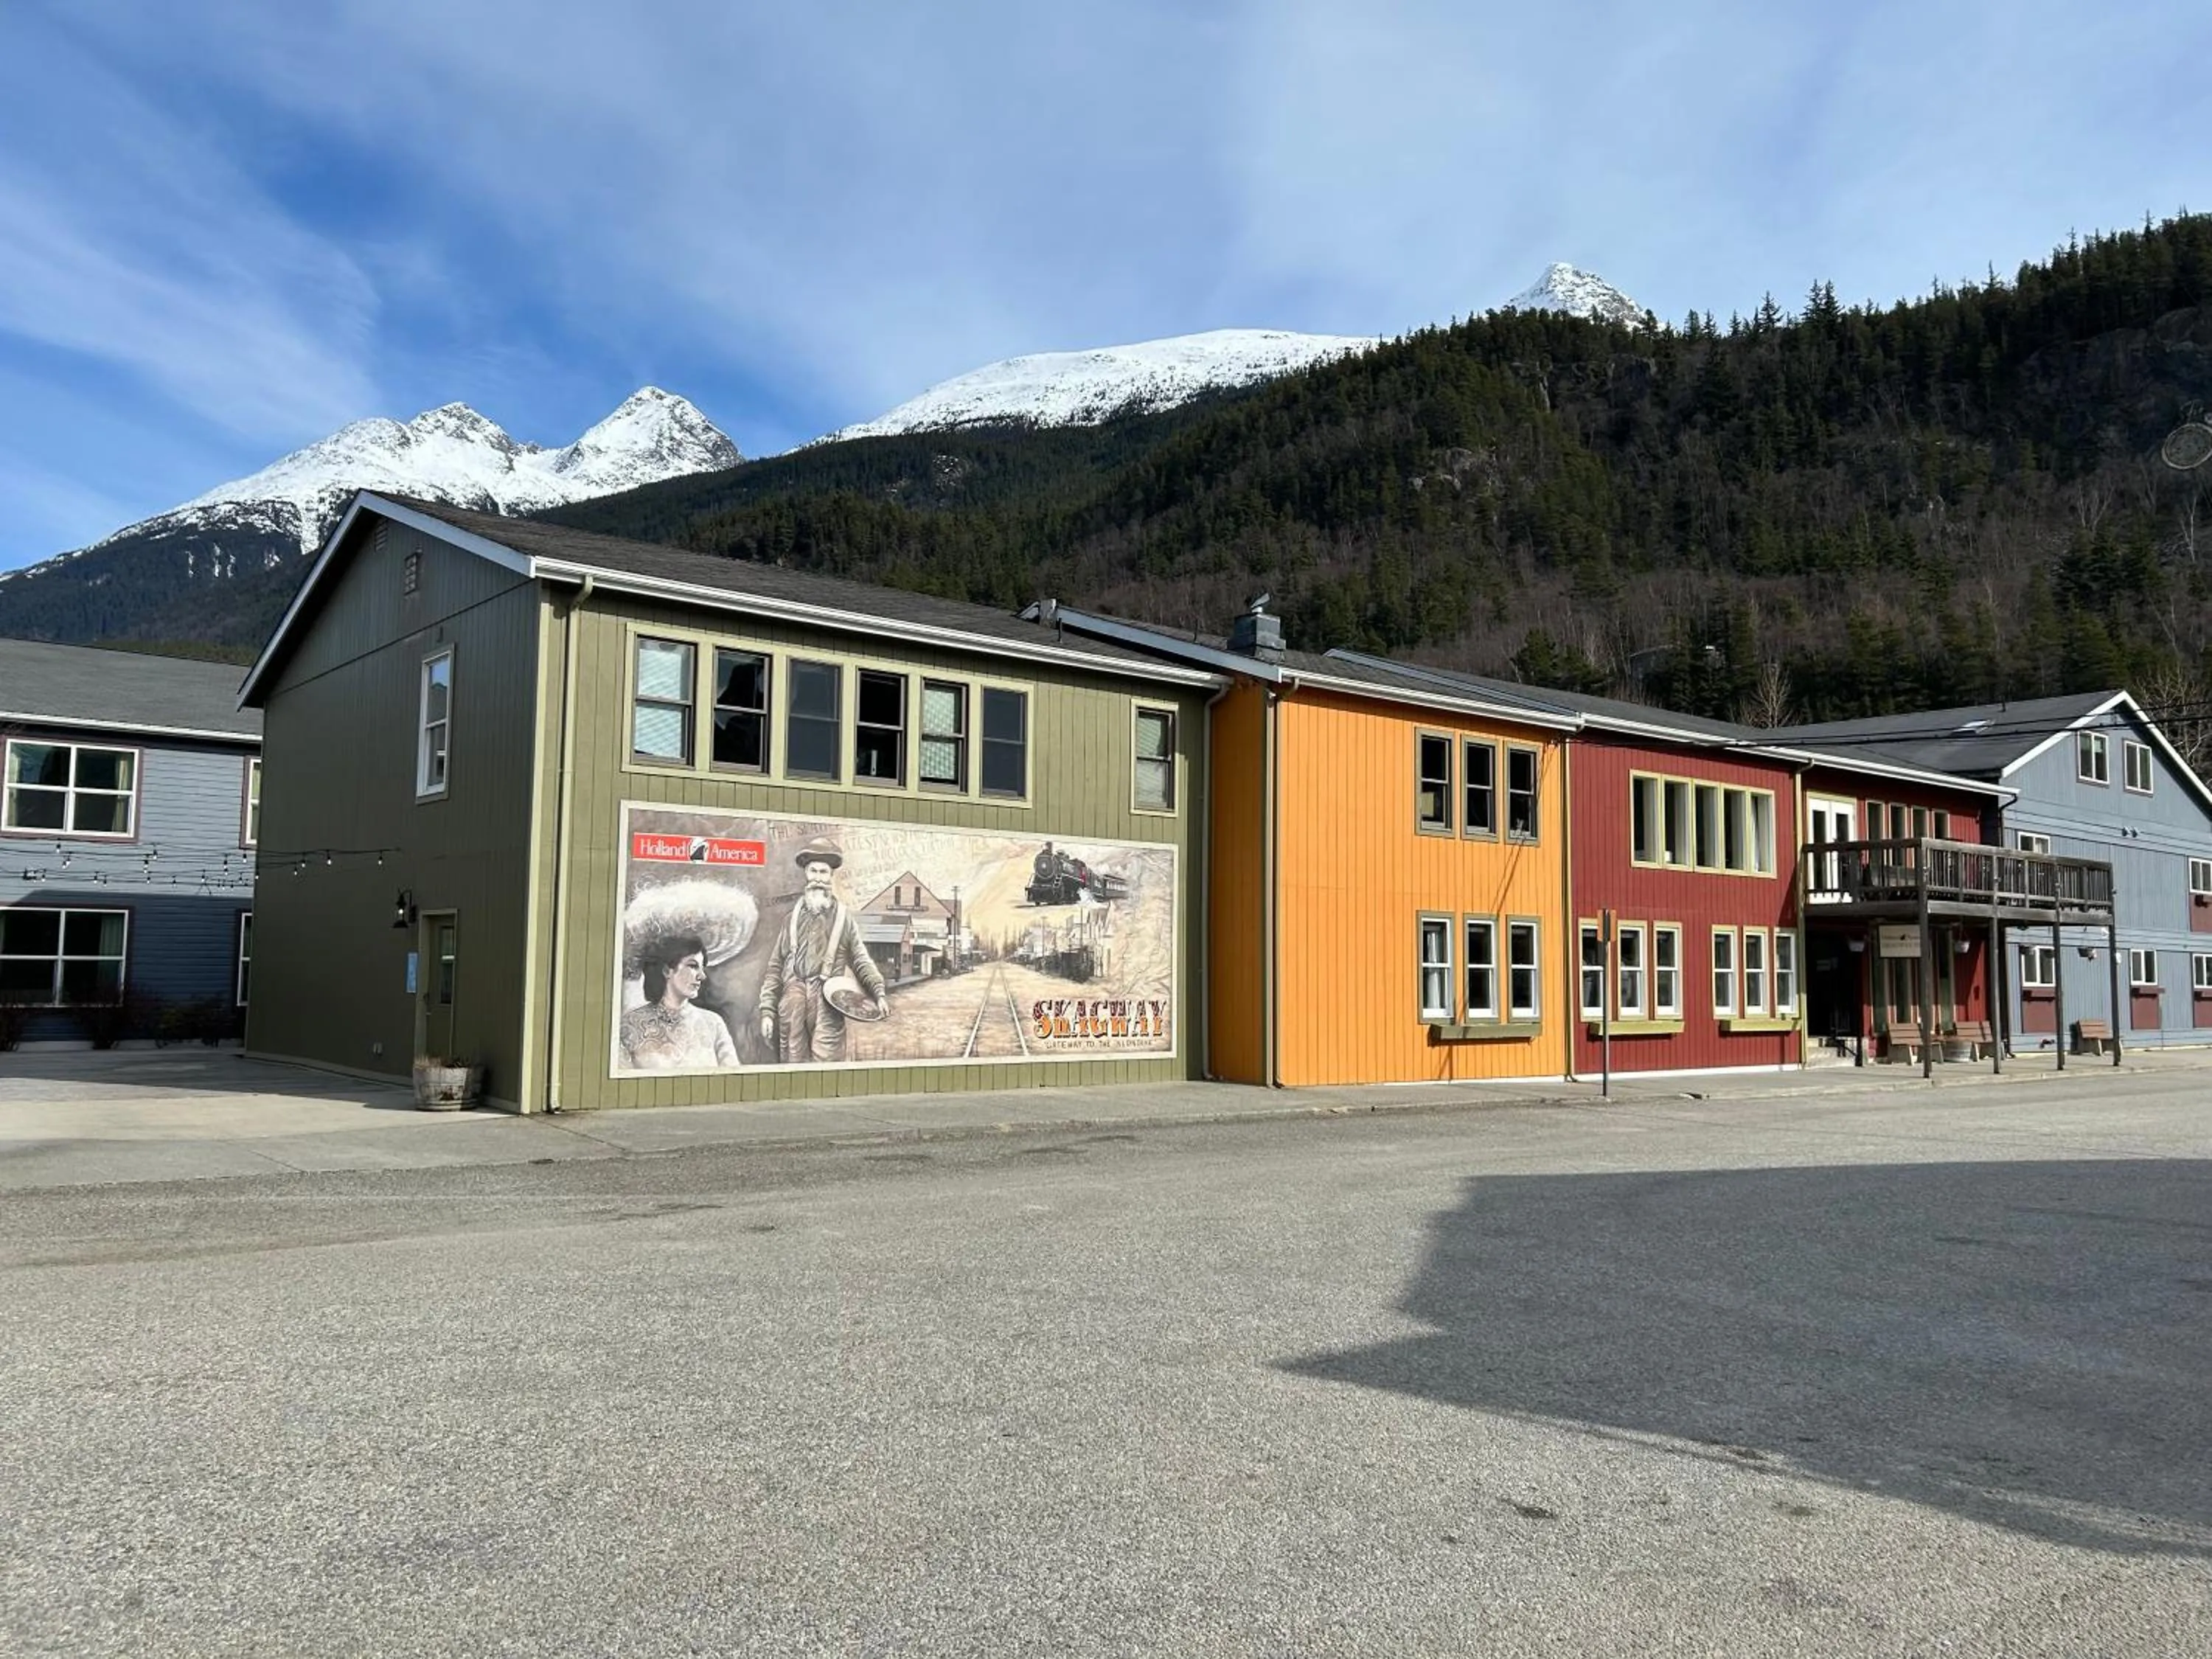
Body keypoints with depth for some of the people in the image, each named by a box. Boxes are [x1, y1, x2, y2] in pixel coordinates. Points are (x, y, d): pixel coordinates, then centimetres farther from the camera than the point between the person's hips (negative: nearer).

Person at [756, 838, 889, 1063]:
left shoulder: (844, 917, 12)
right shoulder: (794, 917, 16)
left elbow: (861, 961, 9)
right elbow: (776, 966, 15)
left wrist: (880, 993, -7)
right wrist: (767, 1010, 7)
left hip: (828, 1002, -2)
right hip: (792, 1001, 2)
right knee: (793, 1065, 2)